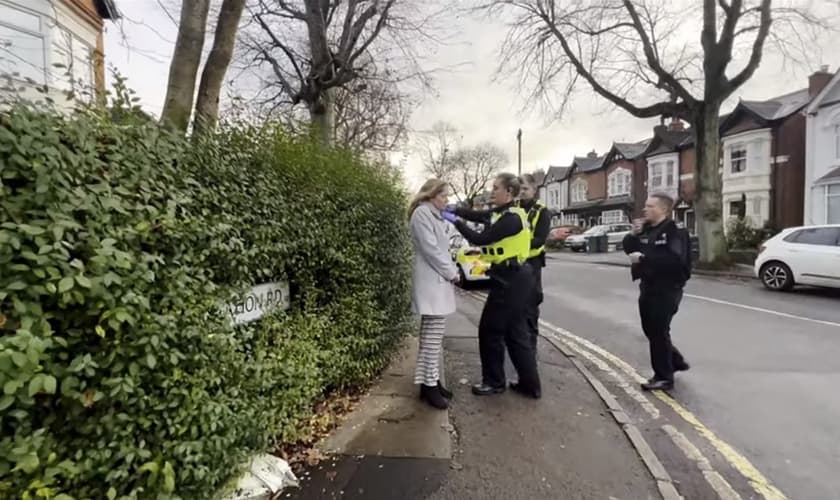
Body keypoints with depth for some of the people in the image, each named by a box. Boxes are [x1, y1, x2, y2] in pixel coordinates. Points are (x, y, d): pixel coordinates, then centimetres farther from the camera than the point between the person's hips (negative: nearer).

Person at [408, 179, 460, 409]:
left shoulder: (435, 215, 21)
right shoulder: (422, 213, -9)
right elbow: (430, 249, -16)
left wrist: (452, 270, 7)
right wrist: (452, 273, -9)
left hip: (439, 281, 10)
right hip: (431, 282, -10)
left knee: (434, 336, 12)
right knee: (432, 337, -7)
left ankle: (431, 380, 19)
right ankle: (429, 385, 1)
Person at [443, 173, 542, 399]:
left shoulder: (511, 218, -19)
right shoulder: (502, 214, 12)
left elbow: (480, 239, -22)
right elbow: (475, 214, 11)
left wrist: (456, 221, -13)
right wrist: (452, 210, -2)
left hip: (510, 281, -10)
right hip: (513, 279, 10)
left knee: (490, 330, 3)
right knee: (514, 331, 15)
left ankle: (494, 382, 19)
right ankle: (530, 384, 23)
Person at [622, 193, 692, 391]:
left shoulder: (674, 232, -15)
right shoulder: (646, 229, 9)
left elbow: (675, 259, -30)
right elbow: (629, 249, 13)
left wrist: (644, 258, -27)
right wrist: (633, 235, -5)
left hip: (666, 290, -8)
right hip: (648, 287, 8)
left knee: (659, 333, -1)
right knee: (651, 331, 18)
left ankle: (664, 377, 13)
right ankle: (676, 361, 38)